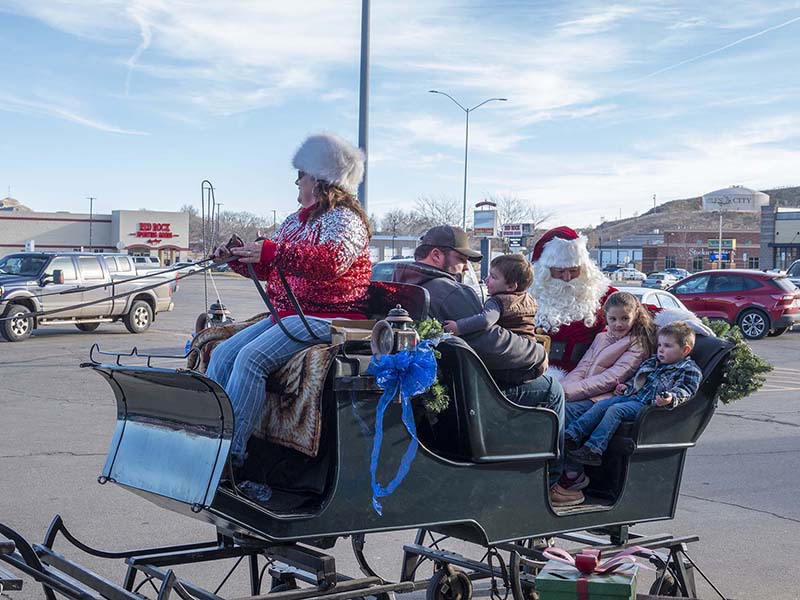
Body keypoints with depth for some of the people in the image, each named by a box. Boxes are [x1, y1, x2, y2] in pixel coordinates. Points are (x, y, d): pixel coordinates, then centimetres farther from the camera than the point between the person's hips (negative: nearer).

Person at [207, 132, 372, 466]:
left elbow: (332, 260, -28)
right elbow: (270, 268, 30)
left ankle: (231, 450, -27)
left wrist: (273, 252, -30)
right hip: (286, 314, 10)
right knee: (223, 354, -6)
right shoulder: (296, 220, 23)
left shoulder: (344, 219, -7)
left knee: (251, 357, -28)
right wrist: (237, 259, 12)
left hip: (324, 317, -10)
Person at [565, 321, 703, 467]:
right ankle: (571, 435, -14)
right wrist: (626, 386, 17)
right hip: (632, 396, 8)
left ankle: (593, 450, -33)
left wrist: (671, 398, -35)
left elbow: (684, 391, -16)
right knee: (601, 404, -8)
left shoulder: (690, 370, -1)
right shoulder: (653, 362, 23)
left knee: (615, 410, -26)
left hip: (651, 405, -8)